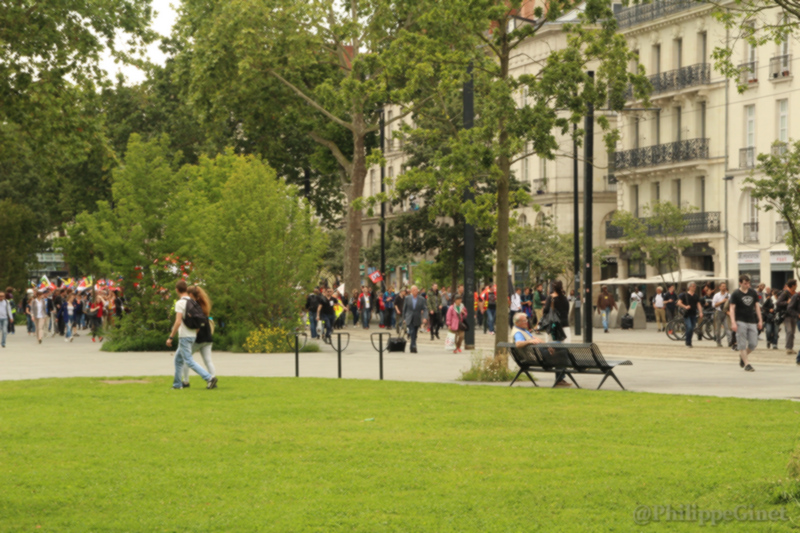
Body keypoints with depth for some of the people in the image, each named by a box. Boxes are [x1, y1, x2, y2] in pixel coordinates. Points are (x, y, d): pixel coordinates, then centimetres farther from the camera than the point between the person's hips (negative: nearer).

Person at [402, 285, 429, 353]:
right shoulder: (407, 298, 2)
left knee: (414, 335, 9)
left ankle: (412, 348, 22)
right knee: (412, 332, -20)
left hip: (417, 320, 2)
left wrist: (425, 317, -18)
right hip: (409, 319, -2)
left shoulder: (421, 299, 1)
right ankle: (413, 346, -28)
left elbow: (425, 309, -3)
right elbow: (404, 309, 8)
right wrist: (404, 318, 7)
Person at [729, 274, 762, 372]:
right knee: (742, 344, -5)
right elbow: (732, 309, -6)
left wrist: (760, 320, 11)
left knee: (753, 344, 1)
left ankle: (742, 356, 27)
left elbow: (757, 306, 16)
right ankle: (746, 364, 1)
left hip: (752, 322, 4)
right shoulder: (736, 294, -3)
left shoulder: (753, 293, 10)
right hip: (740, 322, -4)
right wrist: (733, 323, -16)